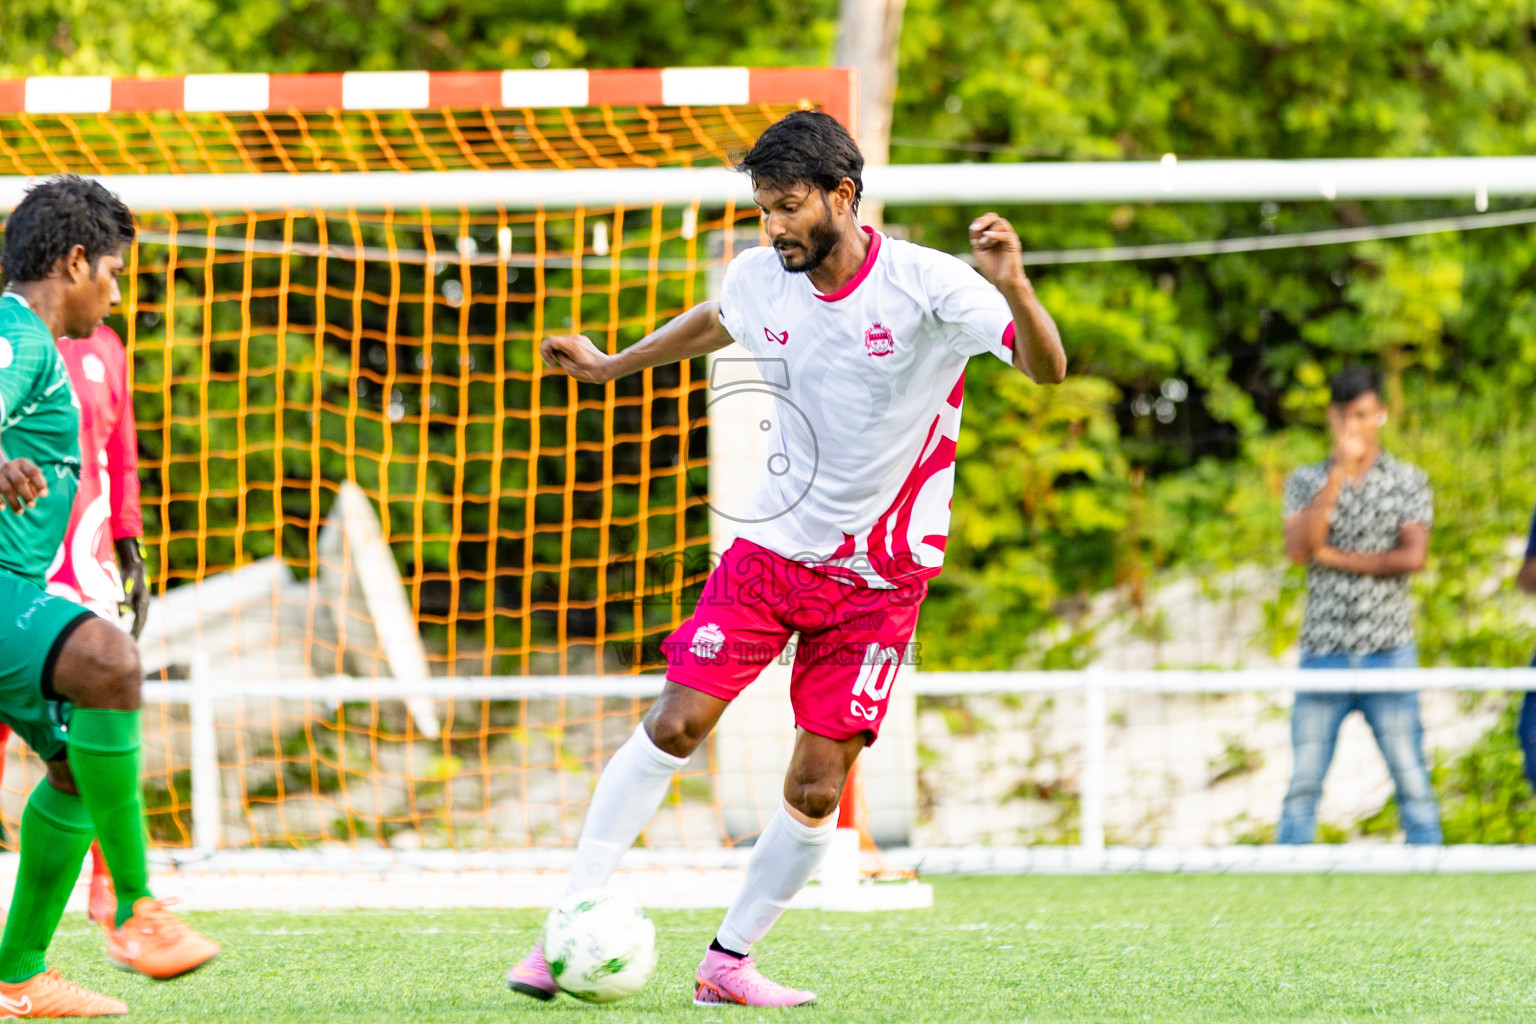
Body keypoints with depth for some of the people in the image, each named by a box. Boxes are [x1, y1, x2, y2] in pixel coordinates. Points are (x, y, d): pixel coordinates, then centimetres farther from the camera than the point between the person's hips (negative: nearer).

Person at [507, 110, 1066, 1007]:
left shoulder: (926, 286, -17)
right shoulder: (761, 278, -4)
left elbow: (1048, 369, -27)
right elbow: (714, 324, 22)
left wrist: (1014, 289, -46)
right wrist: (612, 365, 30)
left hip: (877, 577, -3)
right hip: (773, 544, 3)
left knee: (818, 788, -4)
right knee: (673, 725, -9)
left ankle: (729, 963, 13)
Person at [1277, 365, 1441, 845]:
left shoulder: (1408, 481, 7)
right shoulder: (1307, 481, 9)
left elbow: (1413, 556, -7)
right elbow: (1298, 549, -9)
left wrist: (1336, 557, -6)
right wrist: (1339, 472, -11)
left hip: (1389, 649, -1)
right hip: (1324, 649, 1)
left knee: (1411, 778, -3)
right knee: (1303, 782, -1)